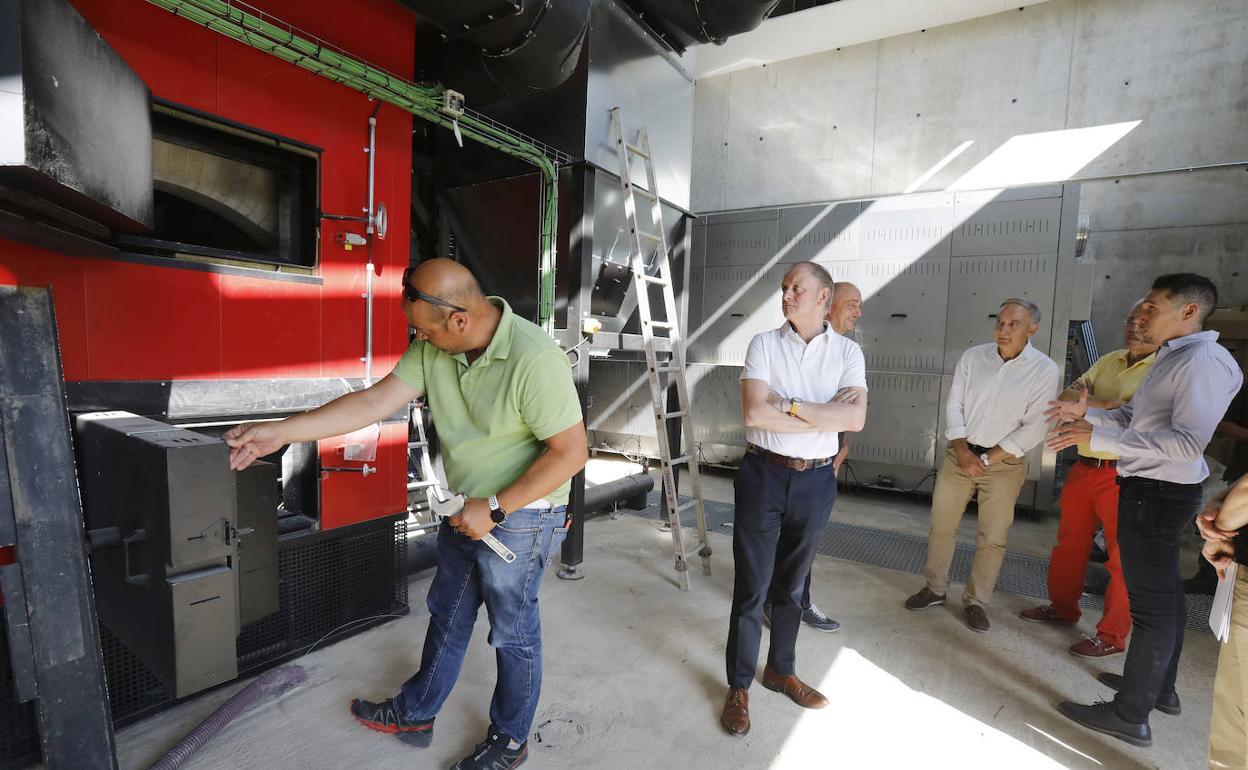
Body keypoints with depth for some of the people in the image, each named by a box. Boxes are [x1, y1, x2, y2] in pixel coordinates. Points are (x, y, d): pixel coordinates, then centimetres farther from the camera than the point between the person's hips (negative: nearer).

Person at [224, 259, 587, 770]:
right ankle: (415, 715, 50)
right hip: (467, 510, 7)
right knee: (446, 615, 25)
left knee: (512, 632, 13)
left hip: (520, 517, -7)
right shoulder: (434, 348, -7)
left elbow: (571, 452, -26)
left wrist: (494, 508, -22)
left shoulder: (533, 359, -30)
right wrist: (280, 432, -5)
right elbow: (375, 402, -4)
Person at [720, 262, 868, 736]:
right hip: (763, 474, -2)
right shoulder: (764, 344, -4)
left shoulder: (848, 351, 1)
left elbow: (855, 418, -13)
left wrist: (790, 405, -17)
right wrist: (825, 417, -12)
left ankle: (781, 670, 39)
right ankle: (739, 686, 24)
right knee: (752, 586, 6)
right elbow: (754, 413, -17)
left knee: (792, 585, 18)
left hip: (816, 480, 2)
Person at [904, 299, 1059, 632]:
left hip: (1004, 463, -2)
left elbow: (1034, 428, -10)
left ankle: (976, 602, 23)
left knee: (993, 537, 5)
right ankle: (935, 588, 25)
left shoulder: (1044, 370, -7)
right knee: (941, 525, 8)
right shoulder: (973, 357, -1)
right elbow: (953, 407, 0)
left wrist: (987, 459, -13)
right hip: (960, 454, 2)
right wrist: (963, 452, -9)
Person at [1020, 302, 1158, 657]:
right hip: (1084, 466, 7)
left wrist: (1088, 403, -12)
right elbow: (1068, 396, 3)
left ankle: (1113, 635, 17)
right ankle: (1062, 607, 33)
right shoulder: (1109, 361, 12)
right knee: (1070, 543, 16)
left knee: (1123, 557, 4)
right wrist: (1109, 406, -14)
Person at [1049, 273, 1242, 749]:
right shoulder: (1169, 360, 12)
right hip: (1149, 490, 10)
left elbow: (1188, 442, -28)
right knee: (1164, 595, 21)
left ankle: (1131, 715, 11)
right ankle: (1160, 687, 38)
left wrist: (1098, 435, -29)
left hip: (1157, 494, -10)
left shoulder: (1203, 361, -18)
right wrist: (1086, 413, 3)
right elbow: (1131, 418, 18)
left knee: (1152, 604, -1)